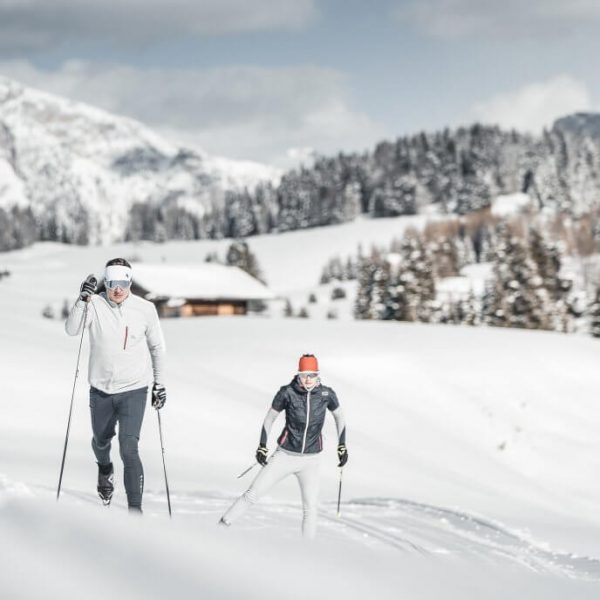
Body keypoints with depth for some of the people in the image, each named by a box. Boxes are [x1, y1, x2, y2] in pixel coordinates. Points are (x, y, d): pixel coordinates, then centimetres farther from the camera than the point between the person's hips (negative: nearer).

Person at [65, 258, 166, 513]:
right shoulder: (95, 305, -8)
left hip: (133, 390, -2)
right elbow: (71, 329, -21)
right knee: (101, 440, 22)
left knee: (129, 449, -14)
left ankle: (135, 510, -10)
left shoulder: (145, 309, -5)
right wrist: (83, 299, -33)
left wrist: (159, 384, 7)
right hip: (100, 389, 2)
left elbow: (157, 347, 6)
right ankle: (105, 469, 57)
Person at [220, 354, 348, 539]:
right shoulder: (287, 392, -15)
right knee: (252, 494, -2)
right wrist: (262, 446, -5)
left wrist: (342, 446, 6)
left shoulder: (326, 394, -10)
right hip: (285, 455, -1)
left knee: (310, 508, -6)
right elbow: (270, 418, 0)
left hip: (310, 460, 1)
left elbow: (339, 416, 9)